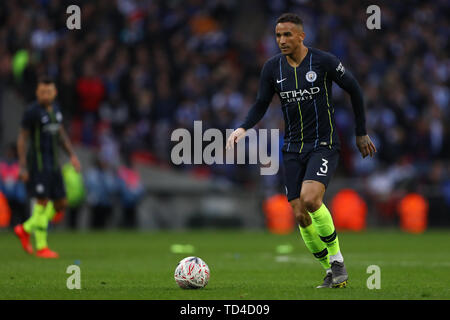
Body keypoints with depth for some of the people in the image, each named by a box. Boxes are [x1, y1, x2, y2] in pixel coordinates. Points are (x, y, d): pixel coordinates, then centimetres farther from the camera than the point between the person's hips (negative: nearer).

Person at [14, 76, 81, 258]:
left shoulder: (54, 109, 10)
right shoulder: (32, 112, -12)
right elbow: (22, 138, -10)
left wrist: (72, 155, 12)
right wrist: (22, 167, -14)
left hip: (53, 163, 8)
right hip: (38, 162, -8)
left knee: (60, 205, 6)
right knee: (42, 202, -7)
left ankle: (25, 230, 19)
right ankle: (41, 247, 2)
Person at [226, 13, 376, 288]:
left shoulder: (323, 61, -9)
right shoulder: (272, 68, 2)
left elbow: (354, 90, 2)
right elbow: (261, 105, 10)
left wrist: (361, 134, 7)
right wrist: (243, 128, -10)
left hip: (324, 144, -5)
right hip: (294, 148, 5)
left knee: (310, 198, -27)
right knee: (300, 215, -2)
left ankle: (337, 258, -9)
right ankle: (332, 271, 14)